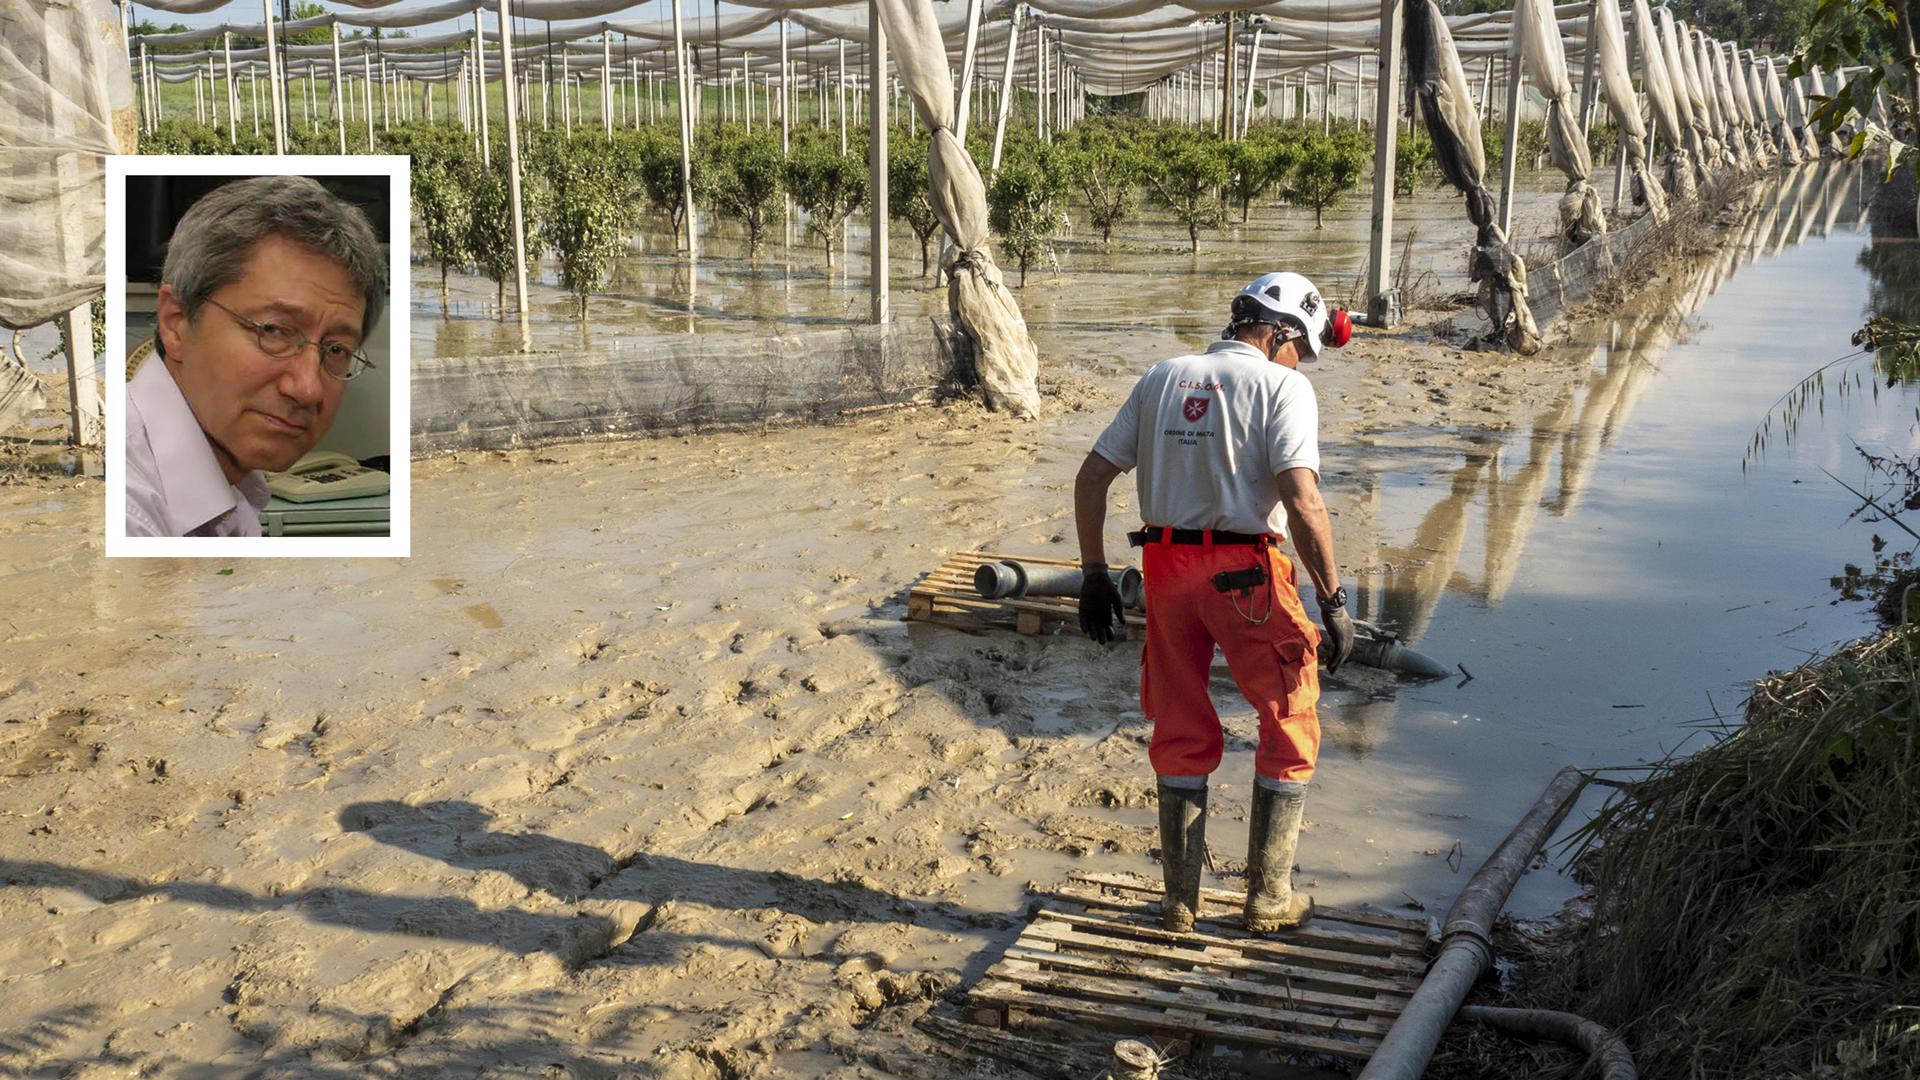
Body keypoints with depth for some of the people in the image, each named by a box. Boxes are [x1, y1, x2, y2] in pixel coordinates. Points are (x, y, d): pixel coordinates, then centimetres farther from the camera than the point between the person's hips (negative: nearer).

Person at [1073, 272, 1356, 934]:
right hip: (1248, 577, -5)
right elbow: (1302, 500, -18)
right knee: (1289, 730, 13)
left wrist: (1094, 574, 13)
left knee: (1181, 737, 16)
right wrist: (1333, 599, -13)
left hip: (1167, 571, 5)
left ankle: (1180, 902, 22)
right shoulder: (1281, 386, -5)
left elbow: (1092, 476, 9)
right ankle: (1268, 898, 16)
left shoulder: (1161, 379, 11)